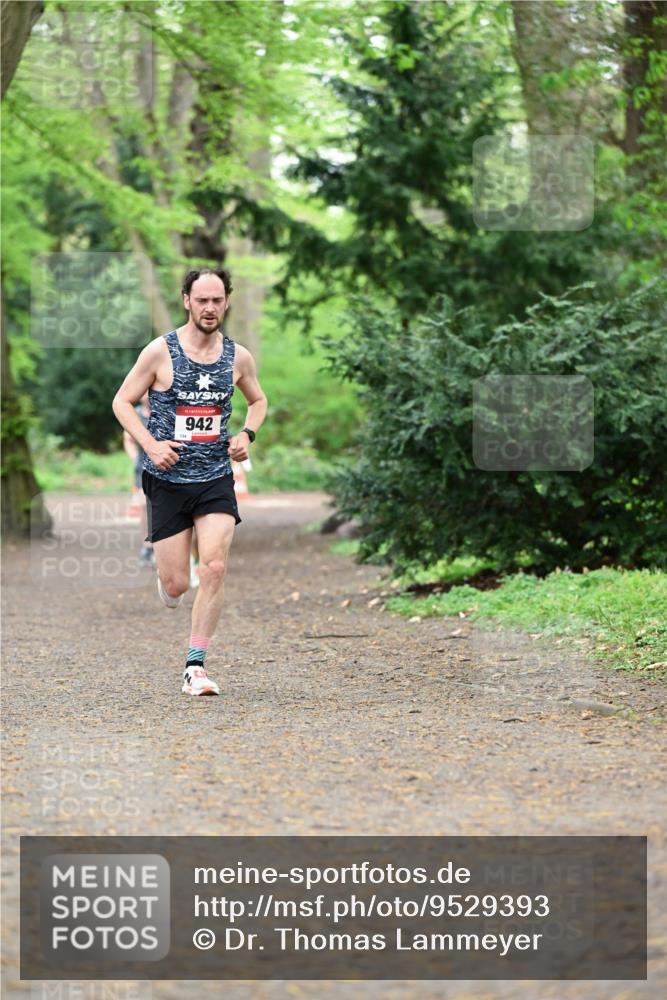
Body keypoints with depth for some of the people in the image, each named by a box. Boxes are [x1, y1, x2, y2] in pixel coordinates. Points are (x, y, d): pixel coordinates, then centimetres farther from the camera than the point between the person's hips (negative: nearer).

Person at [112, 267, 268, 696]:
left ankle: (195, 667, -5)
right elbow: (123, 402, 0)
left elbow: (259, 400, 21)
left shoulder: (238, 357, 3)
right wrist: (151, 444, -15)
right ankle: (164, 572, 39)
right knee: (177, 585, -1)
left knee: (215, 569, -14)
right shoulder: (160, 351, -7)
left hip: (216, 479, 2)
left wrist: (247, 434, 1)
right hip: (168, 480, -2)